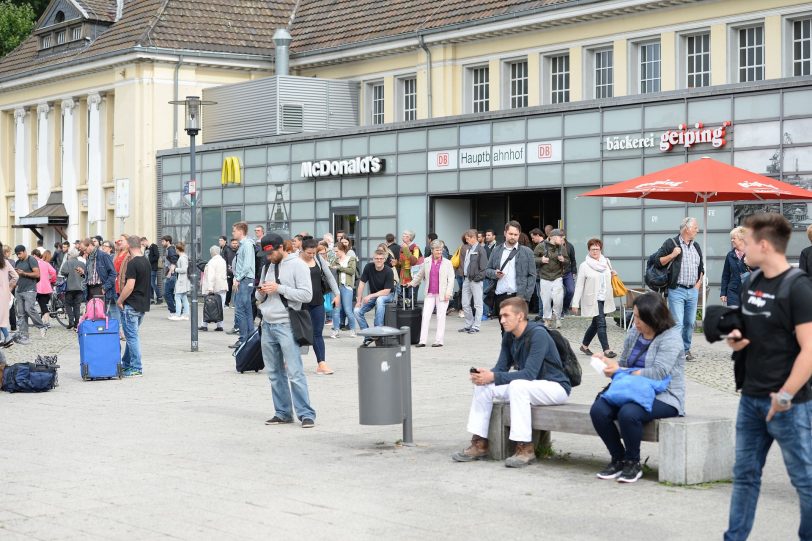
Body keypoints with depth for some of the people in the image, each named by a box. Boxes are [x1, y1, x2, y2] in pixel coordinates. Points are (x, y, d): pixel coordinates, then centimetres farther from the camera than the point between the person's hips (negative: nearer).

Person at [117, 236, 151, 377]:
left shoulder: (133, 263, -17)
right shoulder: (147, 262, 11)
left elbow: (130, 286, -23)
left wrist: (120, 301, -12)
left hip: (131, 305, -9)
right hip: (143, 304, 9)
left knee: (132, 336, -3)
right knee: (132, 335, 18)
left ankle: (136, 369, -2)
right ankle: (126, 364, 27)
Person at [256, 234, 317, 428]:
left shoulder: (297, 265, -5)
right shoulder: (268, 266, 17)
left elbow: (306, 295, -13)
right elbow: (260, 298, 24)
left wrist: (279, 288, -16)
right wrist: (261, 292, 0)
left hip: (286, 325, -7)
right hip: (267, 325, 7)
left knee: (295, 372, -9)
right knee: (275, 373, 9)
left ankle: (306, 414, -7)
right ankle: (283, 413, 15)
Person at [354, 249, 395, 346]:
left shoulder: (388, 272, -21)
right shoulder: (369, 267, -11)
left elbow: (386, 291, -22)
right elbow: (362, 283, -6)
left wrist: (370, 296, -28)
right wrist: (359, 301, -8)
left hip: (388, 295, -5)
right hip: (373, 295, 5)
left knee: (379, 300, -39)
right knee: (357, 311, -14)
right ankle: (368, 335, -3)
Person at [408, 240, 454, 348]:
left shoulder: (447, 263, 1)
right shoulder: (426, 262, 8)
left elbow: (451, 279, -1)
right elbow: (420, 275, 22)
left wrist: (448, 292, -9)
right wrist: (412, 283, 26)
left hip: (442, 294, -2)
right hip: (430, 294, 2)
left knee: (441, 317, 1)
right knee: (425, 316, -2)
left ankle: (439, 341, 7)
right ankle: (422, 341, -1)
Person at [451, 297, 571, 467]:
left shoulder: (538, 335, -22)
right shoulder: (509, 336, 3)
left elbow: (529, 373, -29)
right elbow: (501, 367, 4)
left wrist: (494, 377, -31)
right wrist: (485, 374, -19)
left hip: (555, 387, -8)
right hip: (526, 387, 8)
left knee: (518, 385, -36)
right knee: (483, 385, -6)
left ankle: (525, 449, -30)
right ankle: (479, 445, -3)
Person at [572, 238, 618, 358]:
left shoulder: (607, 262, 7)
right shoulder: (584, 266, -6)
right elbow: (579, 285, -7)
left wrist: (613, 275, 1)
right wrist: (575, 303, -11)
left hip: (605, 299, 5)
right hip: (593, 299, -5)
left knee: (595, 323, 14)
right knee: (601, 323, -10)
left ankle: (584, 345, 30)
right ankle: (606, 350, -8)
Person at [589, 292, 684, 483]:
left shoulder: (670, 338, -10)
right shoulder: (634, 332, 13)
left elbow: (658, 373, -21)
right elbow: (625, 364, 22)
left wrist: (620, 371, -19)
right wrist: (608, 362, -2)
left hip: (663, 397, -7)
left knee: (628, 413, -36)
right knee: (598, 410, -20)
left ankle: (633, 463, -12)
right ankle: (618, 459, -3)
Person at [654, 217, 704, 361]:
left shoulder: (696, 246, 16)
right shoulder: (671, 243, -3)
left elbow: (701, 267, 25)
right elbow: (658, 261, -5)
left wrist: (698, 283, 13)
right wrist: (673, 255, -16)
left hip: (693, 291, 6)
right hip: (677, 290, -6)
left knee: (690, 322, 9)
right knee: (677, 323, -11)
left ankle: (686, 349, 20)